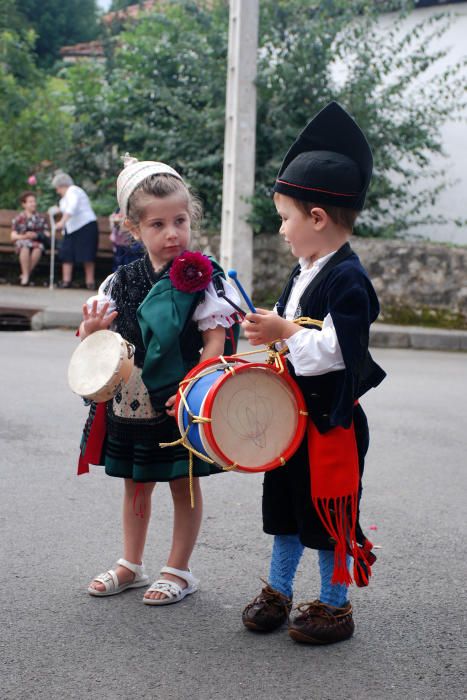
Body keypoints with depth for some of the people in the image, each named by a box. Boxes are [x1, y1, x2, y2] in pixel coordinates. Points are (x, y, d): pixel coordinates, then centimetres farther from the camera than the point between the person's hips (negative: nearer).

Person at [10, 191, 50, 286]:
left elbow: (47, 235, 8)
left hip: (37, 242, 1)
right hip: (22, 243, -1)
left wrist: (36, 235, -14)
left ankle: (24, 275, -27)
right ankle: (26, 275, -32)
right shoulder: (18, 219, 10)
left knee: (38, 248, -36)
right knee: (25, 247, -38)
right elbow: (13, 236, 2)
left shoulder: (42, 218, 14)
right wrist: (24, 236, -18)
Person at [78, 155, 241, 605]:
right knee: (135, 484, 17)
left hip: (178, 403, -5)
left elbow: (215, 340, -12)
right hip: (128, 401, 5)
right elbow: (96, 342, 11)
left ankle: (179, 571, 23)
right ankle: (131, 565, 33)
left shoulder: (203, 278, -9)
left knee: (184, 484, 8)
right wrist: (92, 329, -12)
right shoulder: (120, 282, 4)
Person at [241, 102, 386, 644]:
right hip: (294, 410, 9)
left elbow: (339, 349, -28)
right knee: (285, 502, 18)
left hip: (331, 419, -9)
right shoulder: (303, 273, 9)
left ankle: (335, 606, 20)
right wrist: (270, 329, 8)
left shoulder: (347, 279, -20)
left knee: (329, 513, 3)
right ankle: (278, 591, 33)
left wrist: (284, 332, -26)